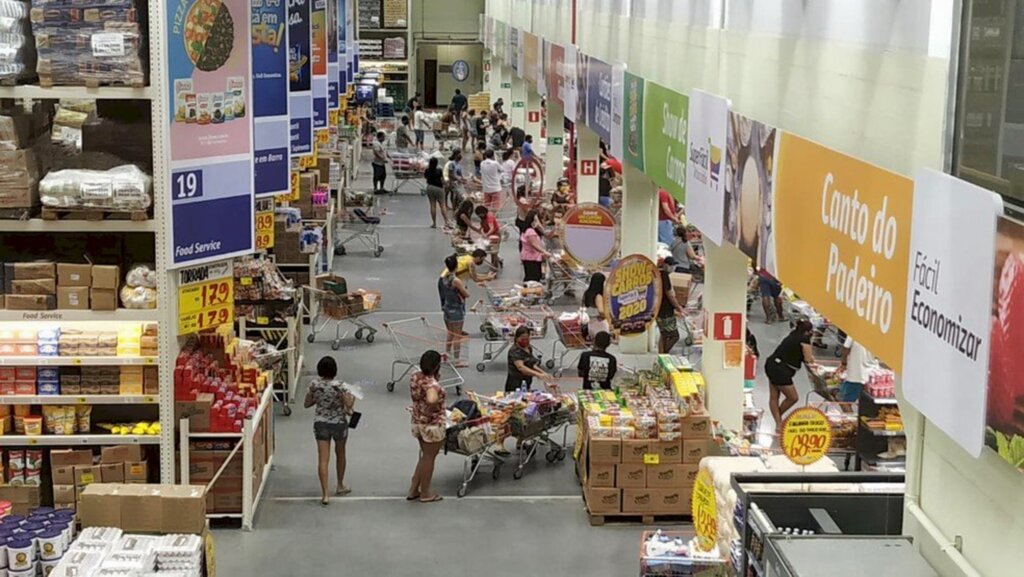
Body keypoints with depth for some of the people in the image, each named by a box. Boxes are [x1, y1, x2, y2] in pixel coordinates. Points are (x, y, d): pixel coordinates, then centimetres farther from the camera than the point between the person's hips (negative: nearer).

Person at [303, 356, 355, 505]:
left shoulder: (314, 385, -9)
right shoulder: (339, 386, -18)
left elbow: (306, 404, 1)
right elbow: (348, 406, -20)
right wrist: (352, 397, -1)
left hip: (320, 424, 1)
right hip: (339, 423, -1)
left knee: (323, 459, 0)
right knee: (340, 454, 23)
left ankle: (325, 494, -8)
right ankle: (340, 486, 37)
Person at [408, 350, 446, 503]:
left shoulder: (415, 376, -2)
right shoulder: (431, 383, -28)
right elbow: (432, 400, -48)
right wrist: (430, 410, -27)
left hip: (418, 422, 8)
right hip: (432, 425, -8)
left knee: (424, 456, 22)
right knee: (429, 458, 8)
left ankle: (413, 490, 28)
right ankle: (425, 494, 22)